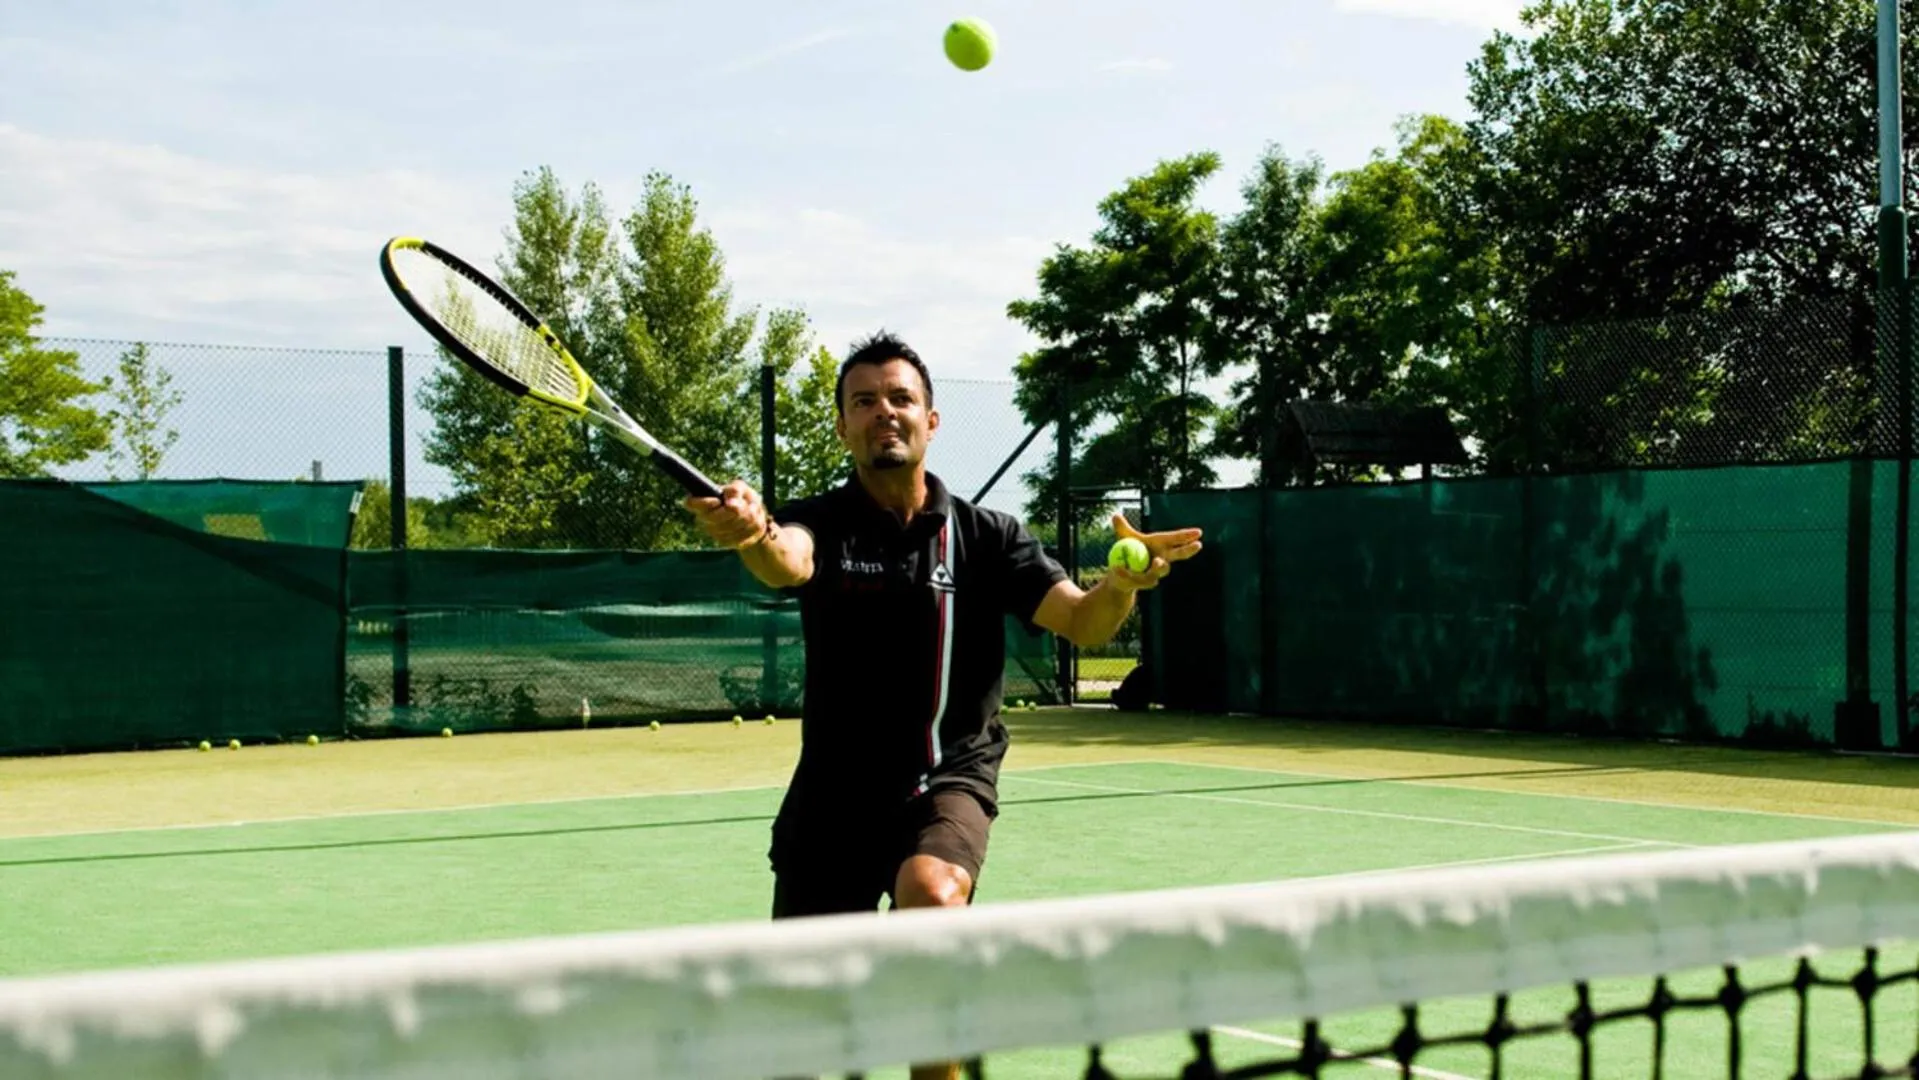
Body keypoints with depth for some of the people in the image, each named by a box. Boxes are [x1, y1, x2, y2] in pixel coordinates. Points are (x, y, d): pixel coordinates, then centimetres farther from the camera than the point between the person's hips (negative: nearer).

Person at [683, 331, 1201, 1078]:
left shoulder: (987, 536, 0)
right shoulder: (821, 523, -3)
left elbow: (1082, 623, -9)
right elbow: (786, 562, -26)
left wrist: (1122, 583, -32)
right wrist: (752, 535, -51)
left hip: (948, 778, -1)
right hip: (833, 794, 1)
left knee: (931, 892, -33)